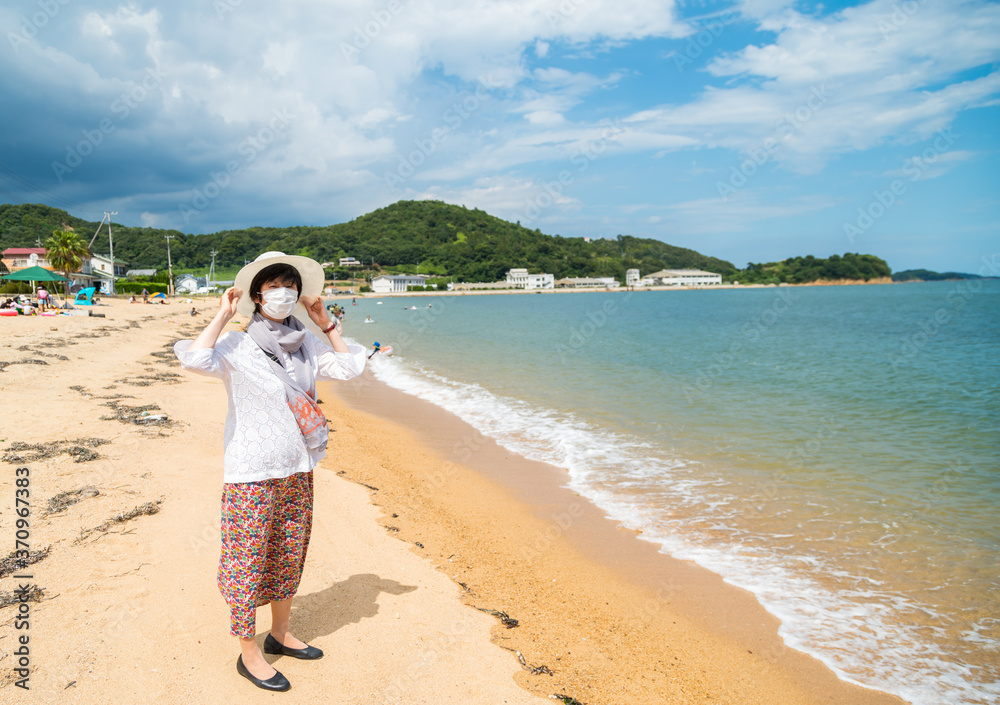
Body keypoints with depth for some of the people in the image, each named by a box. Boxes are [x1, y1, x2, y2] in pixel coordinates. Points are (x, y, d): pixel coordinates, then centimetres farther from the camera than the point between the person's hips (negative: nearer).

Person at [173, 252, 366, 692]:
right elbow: (195, 359, -29)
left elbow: (350, 367, 9)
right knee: (247, 561, 6)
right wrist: (223, 313, -20)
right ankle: (248, 653, 23)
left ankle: (280, 633, 38)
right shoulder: (238, 348, -11)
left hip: (297, 472, 6)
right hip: (252, 474, -6)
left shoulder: (305, 346, 5)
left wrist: (325, 322, 5)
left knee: (289, 556, 18)